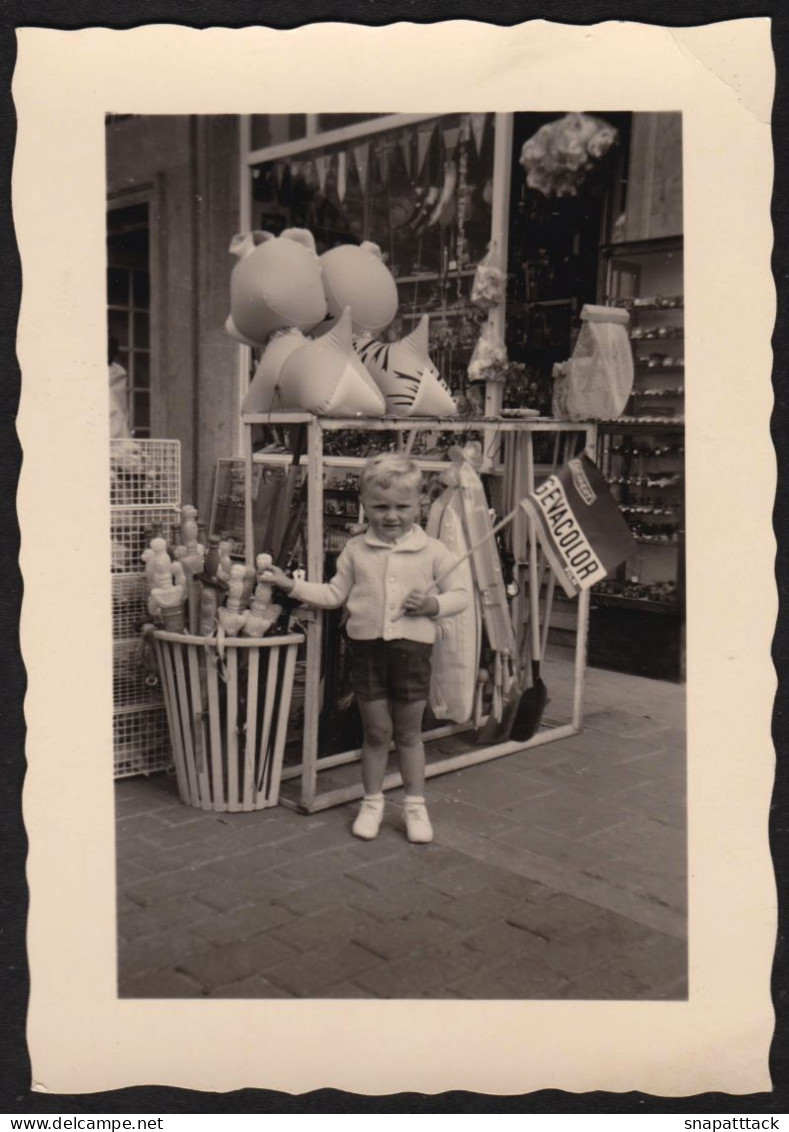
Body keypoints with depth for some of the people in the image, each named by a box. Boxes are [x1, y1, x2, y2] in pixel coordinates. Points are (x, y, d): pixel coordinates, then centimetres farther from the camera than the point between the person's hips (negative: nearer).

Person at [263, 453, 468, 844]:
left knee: (408, 733, 11)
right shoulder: (355, 549, 4)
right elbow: (335, 594, 9)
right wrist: (292, 585, 0)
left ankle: (415, 805, 24)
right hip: (367, 646, 1)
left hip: (412, 647, -1)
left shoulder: (432, 551, -1)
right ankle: (372, 802, 27)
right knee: (376, 731, 10)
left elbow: (460, 594, 2)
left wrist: (434, 603, -17)